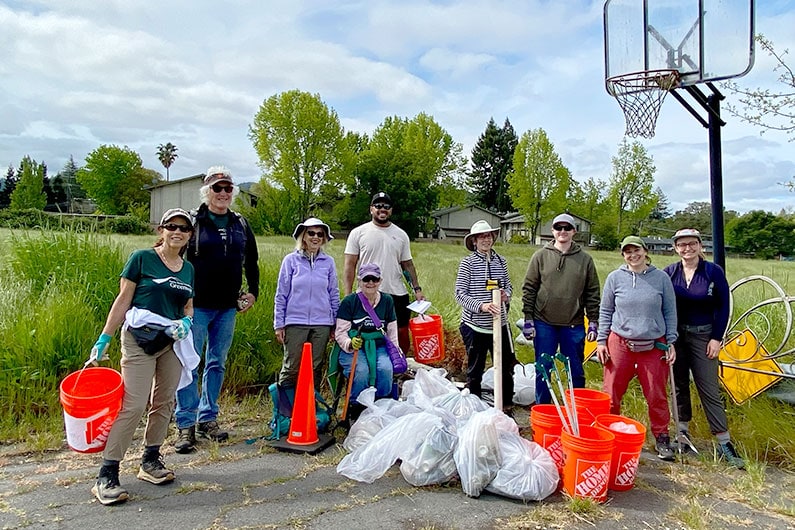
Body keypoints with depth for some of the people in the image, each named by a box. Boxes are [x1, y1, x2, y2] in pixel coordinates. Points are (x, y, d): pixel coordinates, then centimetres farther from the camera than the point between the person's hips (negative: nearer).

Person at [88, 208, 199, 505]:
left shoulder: (188, 269, 11)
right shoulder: (142, 258, -5)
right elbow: (123, 300, -5)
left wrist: (186, 321, -5)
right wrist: (104, 339, -7)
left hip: (173, 342, 6)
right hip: (139, 339, -6)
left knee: (164, 403, 11)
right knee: (133, 405, -10)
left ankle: (150, 461, 26)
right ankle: (106, 475, 0)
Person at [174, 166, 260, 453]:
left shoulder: (240, 225, 10)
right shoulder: (193, 222, -3)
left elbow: (251, 262, 19)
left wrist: (253, 292, 13)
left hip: (228, 307, 4)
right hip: (197, 305, -4)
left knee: (217, 363, 11)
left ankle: (208, 418, 23)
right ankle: (186, 424, 11)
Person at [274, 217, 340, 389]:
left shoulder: (328, 262, 7)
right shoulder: (291, 260, 1)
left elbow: (334, 295, 12)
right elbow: (281, 294, 3)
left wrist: (336, 324, 10)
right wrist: (279, 324, 1)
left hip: (322, 323, 2)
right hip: (295, 322, -2)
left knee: (316, 368, 9)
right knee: (291, 368, 0)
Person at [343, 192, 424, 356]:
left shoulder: (401, 235, 10)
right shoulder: (358, 233, 2)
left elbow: (407, 264, 14)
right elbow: (349, 266, -1)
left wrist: (417, 288, 3)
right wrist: (347, 296, -8)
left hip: (398, 295, 3)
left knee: (401, 340, 8)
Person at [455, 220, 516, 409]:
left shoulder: (500, 261, 7)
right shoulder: (468, 262, -6)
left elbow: (508, 286, 16)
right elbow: (460, 293, -10)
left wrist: (506, 295, -7)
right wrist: (481, 305, -24)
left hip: (499, 324, 4)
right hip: (475, 325, -4)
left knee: (506, 365, 12)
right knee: (475, 368, 10)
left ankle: (506, 402, 33)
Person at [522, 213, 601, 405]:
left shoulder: (585, 259, 4)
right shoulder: (541, 256, 1)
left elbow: (592, 293, 7)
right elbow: (529, 289, 1)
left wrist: (593, 322, 2)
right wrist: (528, 319, -3)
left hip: (573, 326, 1)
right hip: (544, 324, 0)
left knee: (576, 372, 11)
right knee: (543, 370, 9)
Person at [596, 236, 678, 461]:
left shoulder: (661, 278, 2)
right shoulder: (615, 277, 1)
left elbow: (670, 313, 7)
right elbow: (605, 312, 6)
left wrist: (671, 342, 4)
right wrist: (601, 341, 2)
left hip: (654, 346, 0)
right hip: (620, 343, 0)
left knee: (657, 396, 8)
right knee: (611, 393, 3)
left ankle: (661, 438, 26)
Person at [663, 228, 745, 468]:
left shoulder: (713, 272, -6)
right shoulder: (669, 273, -2)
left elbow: (723, 306, -3)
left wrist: (716, 338, -6)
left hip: (703, 336, -2)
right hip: (675, 336, 2)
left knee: (709, 389, -1)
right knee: (679, 385, 11)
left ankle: (724, 443, 9)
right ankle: (682, 432, 25)